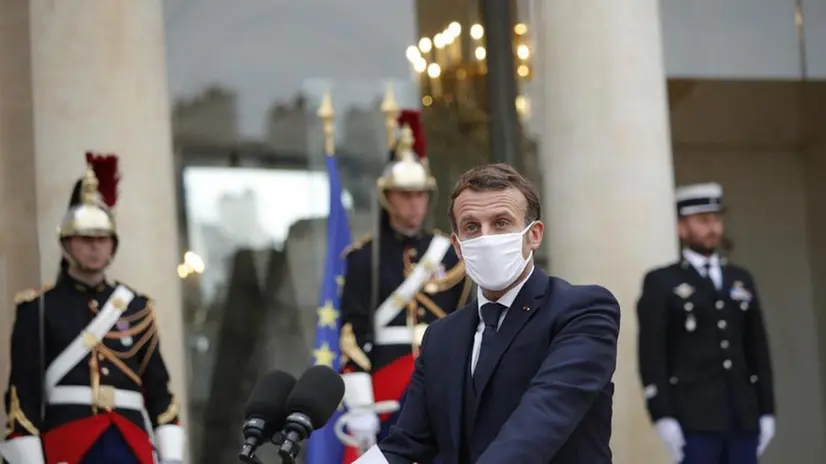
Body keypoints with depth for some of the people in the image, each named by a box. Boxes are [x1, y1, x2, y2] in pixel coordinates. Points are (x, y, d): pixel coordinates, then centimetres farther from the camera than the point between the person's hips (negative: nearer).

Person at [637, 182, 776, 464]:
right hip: (693, 416, -5)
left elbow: (758, 350, 15)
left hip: (743, 415, 5)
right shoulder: (660, 283, 1)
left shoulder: (741, 280, 16)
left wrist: (766, 412, 8)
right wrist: (663, 417, -14)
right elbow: (651, 354, -6)